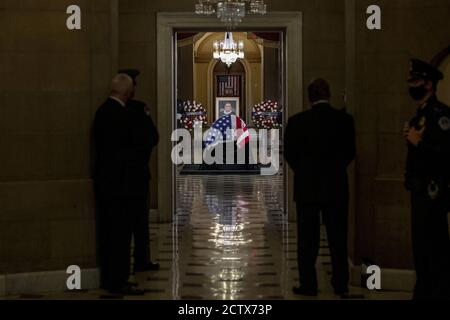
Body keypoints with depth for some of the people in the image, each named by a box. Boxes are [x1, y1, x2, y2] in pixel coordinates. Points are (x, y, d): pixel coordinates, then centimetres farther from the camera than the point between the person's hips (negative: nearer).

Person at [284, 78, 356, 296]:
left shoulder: (297, 122, -9)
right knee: (338, 239, 10)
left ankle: (308, 285, 7)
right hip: (337, 187, 1)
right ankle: (340, 285, 14)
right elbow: (350, 152, 2)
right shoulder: (344, 120, -6)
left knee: (307, 240, 6)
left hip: (307, 188, -1)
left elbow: (290, 153, 0)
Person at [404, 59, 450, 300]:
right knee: (420, 246, 14)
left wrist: (417, 142, -17)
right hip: (419, 190, 10)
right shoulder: (420, 115, 17)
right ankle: (424, 292, 22)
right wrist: (410, 137, 8)